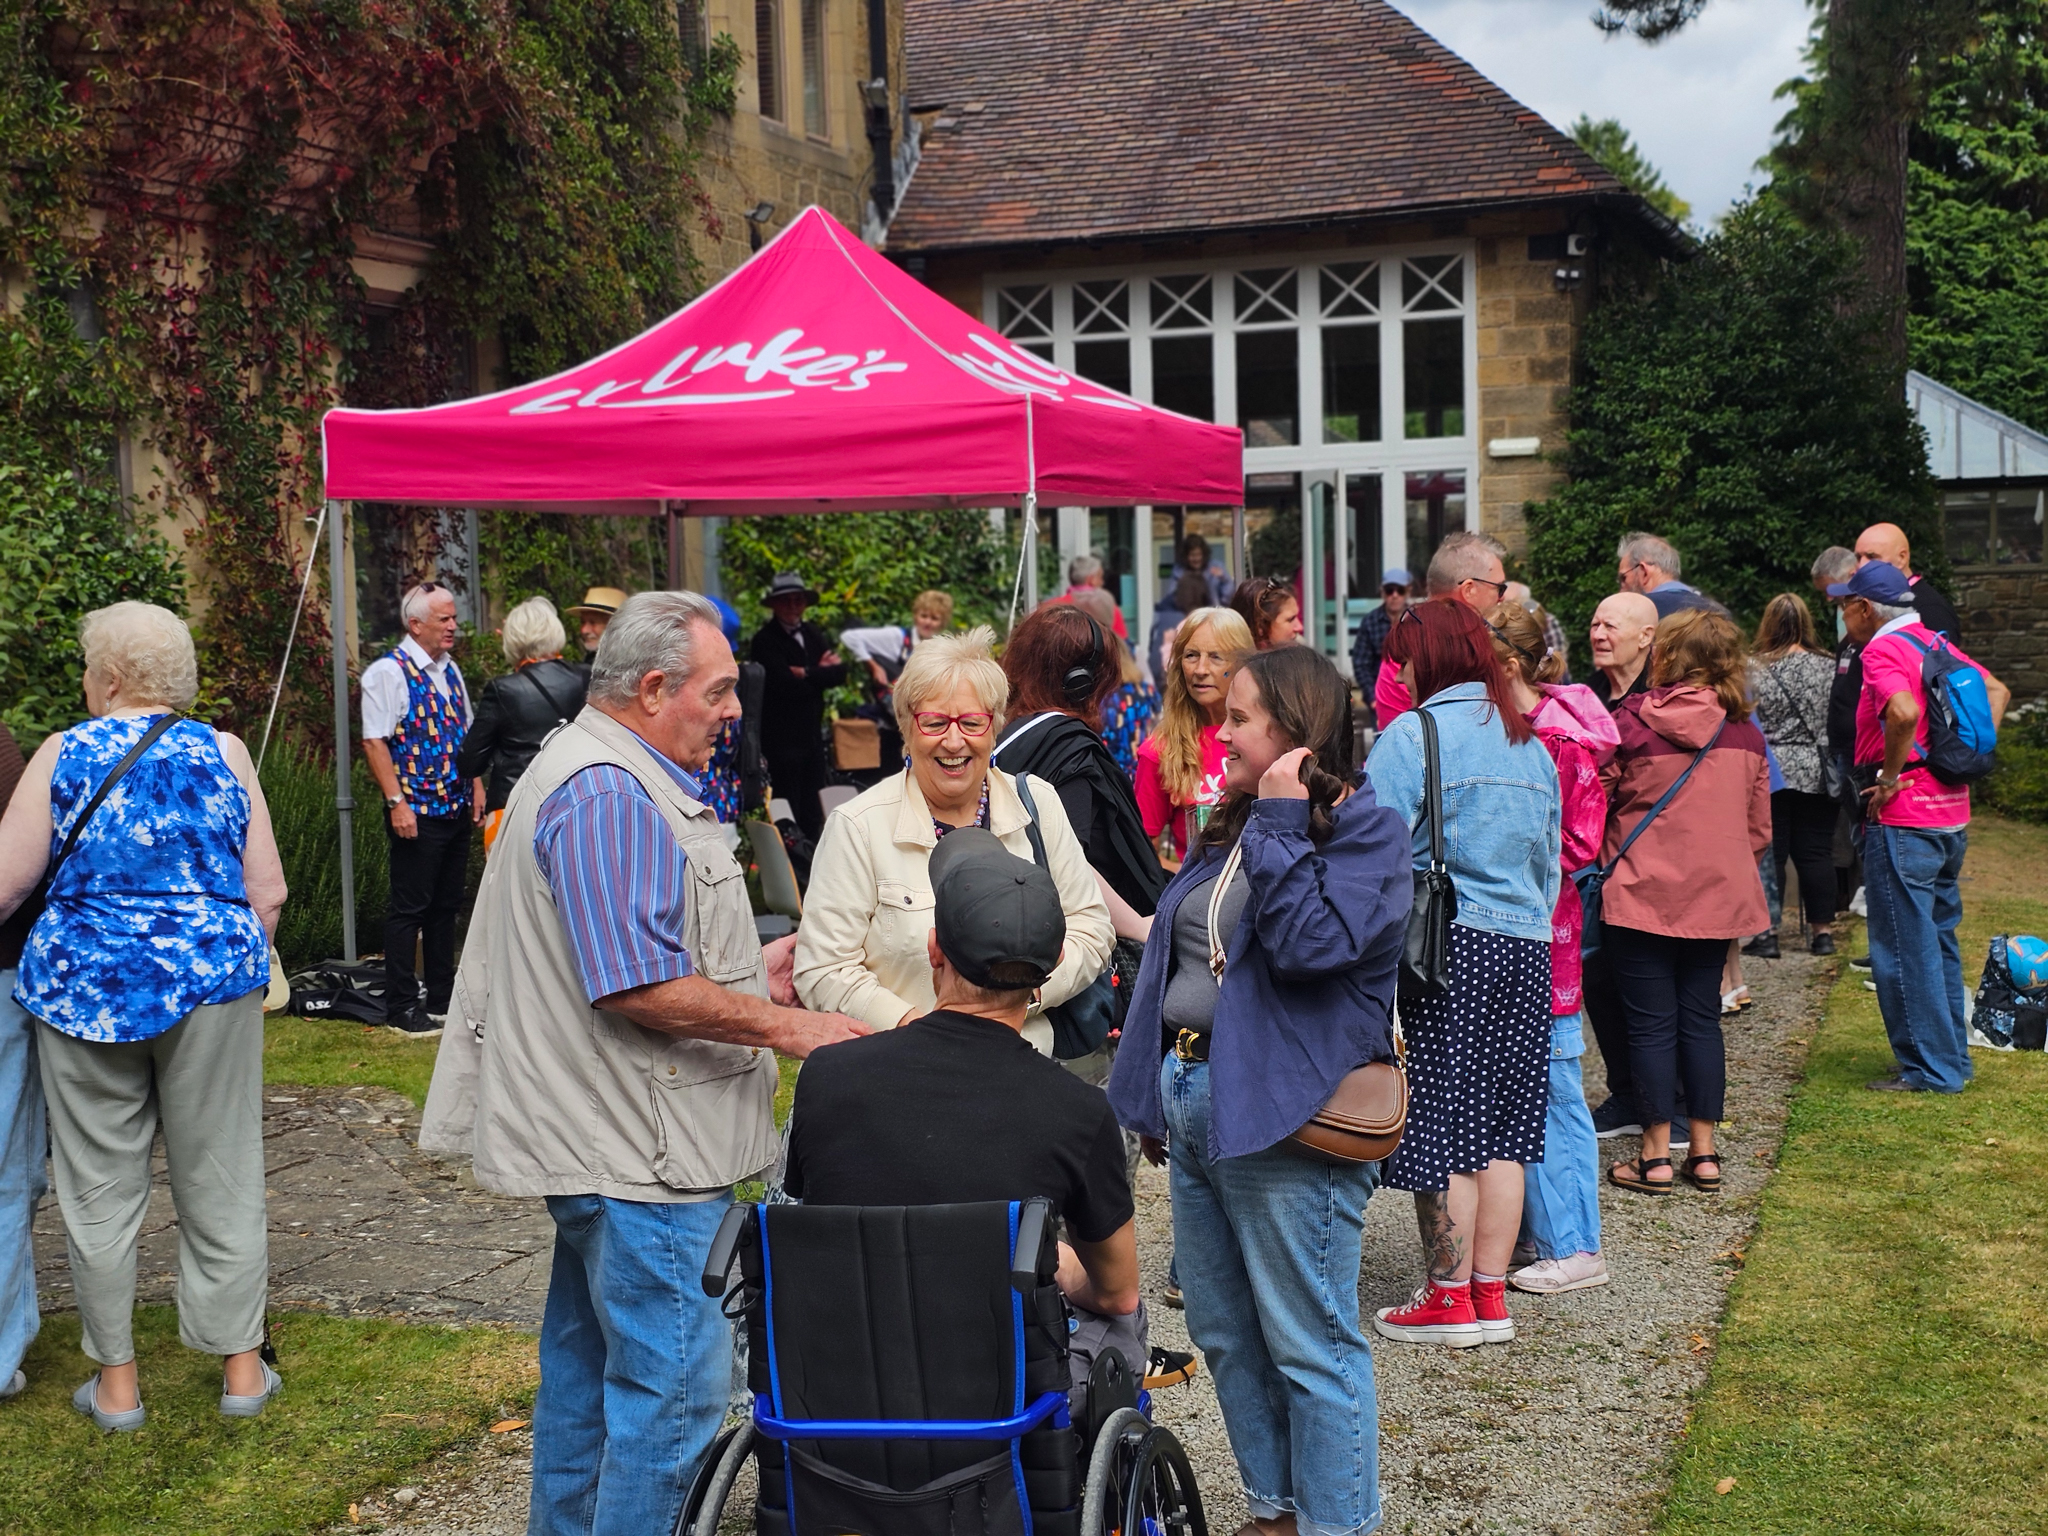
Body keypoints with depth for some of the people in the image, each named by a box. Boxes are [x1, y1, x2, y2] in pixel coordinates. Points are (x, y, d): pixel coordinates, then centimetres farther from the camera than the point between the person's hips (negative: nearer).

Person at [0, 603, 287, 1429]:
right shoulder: (223, 752, 1)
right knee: (220, 1181, 11)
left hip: (83, 988, -1)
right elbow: (267, 893, 1)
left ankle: (116, 1381, 19)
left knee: (100, 1189, 11)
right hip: (209, 983, 1)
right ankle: (241, 1367, 18)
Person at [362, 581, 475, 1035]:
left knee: (447, 906, 13)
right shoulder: (388, 672, -10)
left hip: (456, 808, 8)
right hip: (416, 812, -8)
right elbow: (374, 742, -14)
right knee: (409, 908, -3)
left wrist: (475, 791, 14)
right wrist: (397, 802, -19)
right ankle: (401, 1008, 4)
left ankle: (442, 999, 23)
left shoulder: (451, 670, 14)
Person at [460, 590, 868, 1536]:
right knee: (676, 1386, -7)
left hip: (597, 1139, 12)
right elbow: (637, 987, -25)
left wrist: (752, 968, 25)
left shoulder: (598, 773, 18)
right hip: (636, 1151, -12)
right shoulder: (609, 794, -19)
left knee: (590, 1367, 20)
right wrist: (788, 1027, -18)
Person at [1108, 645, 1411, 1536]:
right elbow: (1171, 958, 21)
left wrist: (1278, 823, -18)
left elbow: (1312, 942, -25)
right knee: (1224, 1336, 17)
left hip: (1282, 1118, -9)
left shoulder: (1364, 829, -9)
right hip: (1195, 1100, 9)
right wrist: (1153, 1096, 20)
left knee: (1309, 1346, -1)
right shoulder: (1228, 829, 15)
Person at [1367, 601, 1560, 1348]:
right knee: (1501, 1128, 11)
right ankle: (1491, 1296, 17)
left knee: (1442, 1125, 2)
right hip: (1526, 948, 6)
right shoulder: (1530, 741, 13)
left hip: (1444, 945, -6)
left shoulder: (1412, 735, -7)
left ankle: (1450, 1299, 10)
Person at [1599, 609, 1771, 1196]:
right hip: (1716, 897, 4)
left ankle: (1656, 1155, 7)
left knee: (1651, 1024, 3)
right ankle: (1704, 1152, 16)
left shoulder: (1631, 720, -11)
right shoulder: (1745, 733, 3)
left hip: (1641, 894, -4)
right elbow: (1760, 828, 8)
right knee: (1701, 1020, 13)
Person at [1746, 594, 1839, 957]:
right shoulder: (1830, 668, 0)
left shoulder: (1753, 669, -9)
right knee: (1816, 853, 9)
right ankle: (1822, 931, 12)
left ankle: (1766, 934, 3)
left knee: (1768, 854, 2)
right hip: (1816, 776, 3)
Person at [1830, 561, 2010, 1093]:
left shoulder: (1883, 650, -14)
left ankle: (1930, 1069, 2)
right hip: (1951, 814, 9)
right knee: (1939, 940, 18)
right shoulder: (1934, 644, 13)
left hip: (1902, 819, -9)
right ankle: (1953, 1058, 25)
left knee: (1904, 948, -2)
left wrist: (1889, 777, -19)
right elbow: (1997, 690, 22)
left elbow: (1904, 712, -32)